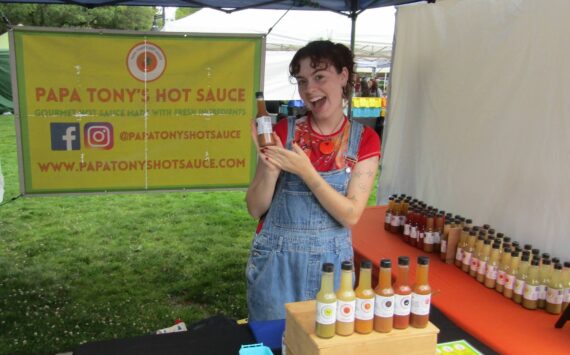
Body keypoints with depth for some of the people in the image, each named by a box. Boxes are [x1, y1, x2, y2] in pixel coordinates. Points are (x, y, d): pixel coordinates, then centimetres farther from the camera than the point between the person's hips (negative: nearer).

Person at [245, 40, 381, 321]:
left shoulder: (364, 140, -4)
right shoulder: (283, 131, -5)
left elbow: (351, 215, -12)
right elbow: (256, 209, -5)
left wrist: (305, 170, -23)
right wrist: (271, 167, -22)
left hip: (331, 261, 0)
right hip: (276, 260, 0)